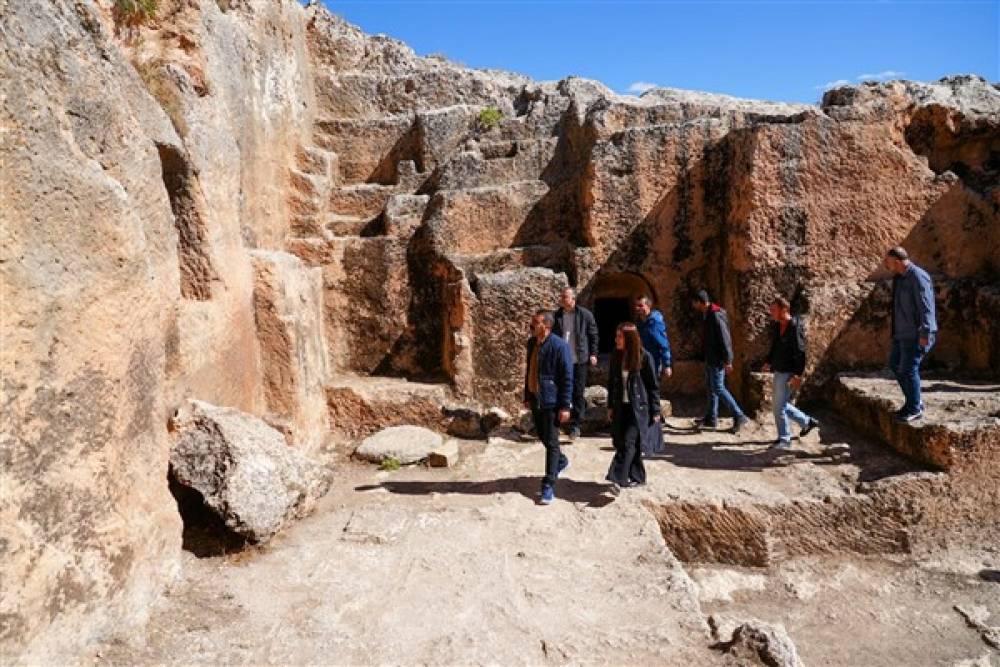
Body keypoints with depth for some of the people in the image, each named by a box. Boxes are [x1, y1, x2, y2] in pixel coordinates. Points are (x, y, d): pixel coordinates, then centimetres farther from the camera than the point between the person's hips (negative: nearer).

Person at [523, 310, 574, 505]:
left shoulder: (559, 346, -17)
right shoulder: (531, 343, 6)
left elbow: (567, 378, -15)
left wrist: (565, 406, -16)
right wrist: (527, 397, 15)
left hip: (551, 402, -8)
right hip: (535, 400, 8)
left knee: (551, 443, -1)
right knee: (542, 437, 21)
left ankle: (549, 486, 6)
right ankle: (561, 461, 47)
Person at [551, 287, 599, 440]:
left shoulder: (585, 314, -2)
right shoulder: (557, 315, 5)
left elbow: (593, 335, 3)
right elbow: (553, 336, 10)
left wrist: (593, 354, -2)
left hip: (579, 360, -2)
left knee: (578, 393, 3)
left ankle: (575, 425, 11)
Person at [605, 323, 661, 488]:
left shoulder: (644, 357, -11)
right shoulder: (616, 356, 4)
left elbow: (653, 385, -5)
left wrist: (655, 411, -4)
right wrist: (610, 406, 12)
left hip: (639, 407, -6)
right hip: (621, 407, 6)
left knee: (629, 442, -12)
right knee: (621, 442, 8)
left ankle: (619, 476, -11)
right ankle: (637, 477, 21)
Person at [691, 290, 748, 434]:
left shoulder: (716, 315, -20)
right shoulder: (706, 315, 10)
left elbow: (725, 338, -22)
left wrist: (727, 360, -22)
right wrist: (704, 356, 20)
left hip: (718, 359, -10)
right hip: (710, 358, 10)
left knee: (718, 388, -8)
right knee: (710, 386, 14)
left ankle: (739, 416, 0)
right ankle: (711, 418, 22)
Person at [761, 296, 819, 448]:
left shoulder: (795, 327, -18)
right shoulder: (776, 326, 7)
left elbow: (800, 353, -21)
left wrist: (797, 375, -25)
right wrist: (768, 361, 6)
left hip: (788, 373, -9)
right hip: (779, 372, 9)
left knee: (779, 406, -4)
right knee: (781, 404, 17)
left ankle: (784, 439, 10)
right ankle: (807, 422, 35)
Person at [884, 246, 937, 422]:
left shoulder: (918, 277, -18)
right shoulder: (900, 277, 11)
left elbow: (926, 307, -22)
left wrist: (925, 334, -25)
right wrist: (895, 331, 20)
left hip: (916, 335, -10)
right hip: (903, 333, 10)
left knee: (908, 369, -5)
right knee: (895, 364, 16)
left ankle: (915, 409, 9)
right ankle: (915, 402, 28)